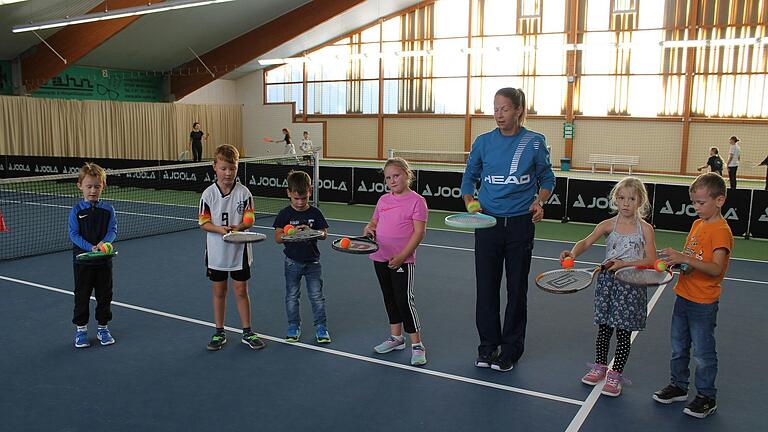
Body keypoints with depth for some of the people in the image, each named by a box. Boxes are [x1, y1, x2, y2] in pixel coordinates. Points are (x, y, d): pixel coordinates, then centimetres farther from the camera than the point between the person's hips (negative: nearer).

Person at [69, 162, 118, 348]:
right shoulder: (76, 211, -5)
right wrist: (91, 247, -23)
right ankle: (81, 328, 21)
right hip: (82, 260, -2)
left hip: (103, 260, 2)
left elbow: (113, 230, -4)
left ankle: (102, 327, 24)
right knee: (82, 295, 7)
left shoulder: (108, 209, 0)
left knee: (104, 294, 10)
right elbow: (74, 234, -9)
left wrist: (104, 242, -25)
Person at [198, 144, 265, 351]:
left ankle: (247, 332, 20)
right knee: (219, 292, 12)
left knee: (241, 291, 8)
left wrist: (238, 227, -26)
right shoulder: (208, 194, -6)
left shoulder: (243, 192, -7)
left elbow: (248, 220, -6)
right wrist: (220, 229, -22)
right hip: (216, 251, 1)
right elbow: (204, 222, -4)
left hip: (239, 250, -1)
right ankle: (219, 333, 26)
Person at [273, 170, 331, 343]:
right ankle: (293, 326, 25)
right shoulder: (285, 214, -6)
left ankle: (321, 327, 14)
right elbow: (278, 237, -8)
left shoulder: (315, 213, -2)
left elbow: (324, 234, -2)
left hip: (312, 261, 0)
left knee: (317, 295, 3)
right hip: (293, 262, 0)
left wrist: (312, 232, -22)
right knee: (292, 296, 10)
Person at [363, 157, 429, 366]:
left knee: (404, 299, -5)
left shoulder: (416, 201, -9)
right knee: (389, 298, 16)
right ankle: (396, 337, 32)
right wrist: (369, 228, -3)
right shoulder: (383, 200, 10)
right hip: (380, 258, 7)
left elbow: (419, 232, -13)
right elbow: (374, 222, 22)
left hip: (402, 260, -7)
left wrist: (402, 256, -18)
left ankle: (417, 345, 6)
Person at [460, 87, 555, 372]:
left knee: (517, 289, 8)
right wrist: (470, 204, -6)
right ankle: (488, 346, 19)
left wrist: (539, 201, -11)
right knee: (486, 287, 5)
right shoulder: (483, 142, 2)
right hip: (487, 223, 1)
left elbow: (547, 179, 8)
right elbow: (469, 177, 11)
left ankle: (511, 348, 22)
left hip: (520, 225, -1)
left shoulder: (535, 142, -1)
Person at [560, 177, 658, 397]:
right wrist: (573, 253, -31)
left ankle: (615, 374, 19)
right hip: (608, 282, 2)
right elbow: (586, 242, -10)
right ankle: (599, 366, 30)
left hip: (632, 285, -2)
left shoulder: (645, 229, -4)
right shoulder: (608, 225, 0)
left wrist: (624, 264, -19)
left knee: (624, 332, 5)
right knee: (604, 328, 12)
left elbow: (651, 260, -7)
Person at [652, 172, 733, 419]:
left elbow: (716, 269, -28)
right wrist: (675, 259, -3)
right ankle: (678, 386, 35)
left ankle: (707, 398, 21)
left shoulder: (721, 231, -18)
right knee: (678, 346, 19)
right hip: (683, 296, 8)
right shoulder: (698, 224, 7)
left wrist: (685, 259, -39)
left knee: (703, 352, 6)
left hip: (703, 303, -8)